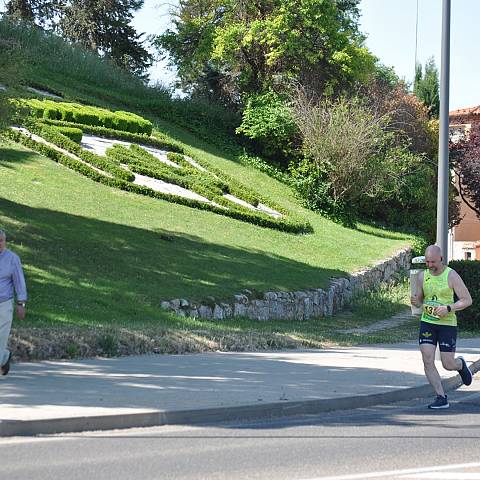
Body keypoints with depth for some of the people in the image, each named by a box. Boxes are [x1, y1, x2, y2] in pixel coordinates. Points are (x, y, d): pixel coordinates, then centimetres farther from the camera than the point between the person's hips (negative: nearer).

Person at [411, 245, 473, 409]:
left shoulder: (451, 276, -8)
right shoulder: (422, 276, 5)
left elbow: (467, 300, -8)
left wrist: (448, 308, -22)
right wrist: (416, 302, -9)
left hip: (447, 324, -4)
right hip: (427, 322, 4)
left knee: (448, 365, -2)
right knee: (427, 361, -10)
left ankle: (461, 364, 35)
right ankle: (441, 398, -2)